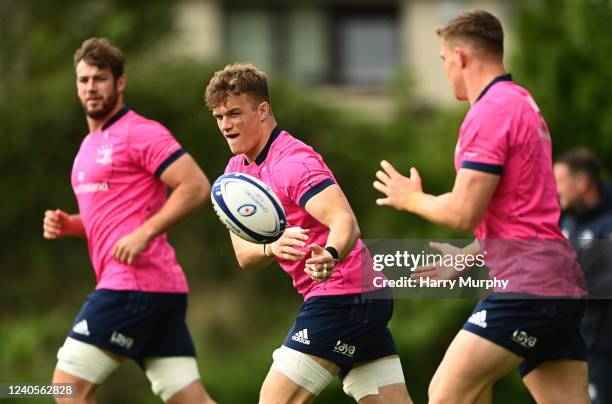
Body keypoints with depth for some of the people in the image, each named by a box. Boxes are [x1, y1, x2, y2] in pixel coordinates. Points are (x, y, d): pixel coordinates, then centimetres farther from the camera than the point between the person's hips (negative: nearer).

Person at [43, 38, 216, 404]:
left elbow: (197, 187, -14)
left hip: (136, 283, -9)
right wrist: (68, 225, 13)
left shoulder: (140, 133, -6)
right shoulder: (90, 144, 23)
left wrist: (144, 233, -20)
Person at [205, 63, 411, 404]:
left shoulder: (292, 162, -15)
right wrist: (273, 248, -19)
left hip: (341, 295, -9)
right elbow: (244, 254, 5)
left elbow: (345, 221, -28)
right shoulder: (237, 171, 12)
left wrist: (330, 255, -50)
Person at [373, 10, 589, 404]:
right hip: (562, 283, 10)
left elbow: (463, 212, -15)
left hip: (527, 284, -10)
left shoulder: (490, 112, -11)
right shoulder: (524, 103, 19)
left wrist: (410, 198, 3)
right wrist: (466, 257, 32)